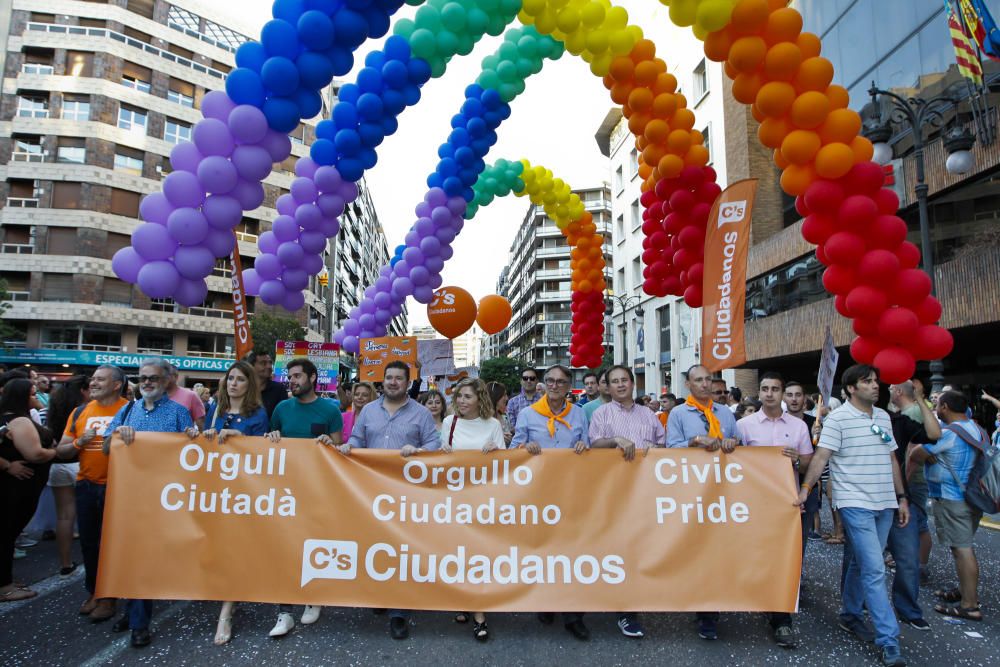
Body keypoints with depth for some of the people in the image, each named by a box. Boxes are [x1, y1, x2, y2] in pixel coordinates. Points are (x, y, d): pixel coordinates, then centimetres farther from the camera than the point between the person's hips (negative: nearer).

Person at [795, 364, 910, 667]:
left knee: (859, 563, 16)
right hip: (855, 504, -6)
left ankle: (851, 614, 32)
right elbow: (820, 456, -14)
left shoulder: (884, 417, 12)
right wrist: (805, 488, -22)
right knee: (874, 570, -8)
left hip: (884, 504, 6)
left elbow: (891, 460, 17)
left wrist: (901, 497, 15)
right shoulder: (837, 418, -9)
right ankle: (888, 641, -2)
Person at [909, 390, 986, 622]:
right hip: (972, 496, 9)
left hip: (951, 498, -9)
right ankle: (965, 590, 31)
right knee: (964, 545, 19)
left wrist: (930, 458, 5)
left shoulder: (948, 433, -19)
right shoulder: (978, 429, 8)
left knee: (961, 548, -5)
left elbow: (915, 455, -17)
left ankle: (969, 605, 0)